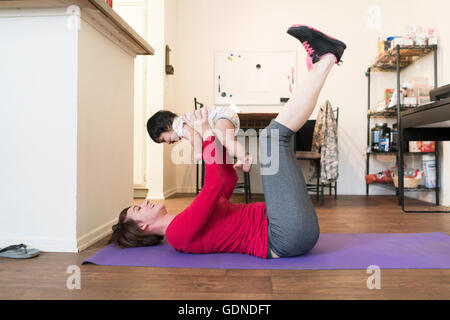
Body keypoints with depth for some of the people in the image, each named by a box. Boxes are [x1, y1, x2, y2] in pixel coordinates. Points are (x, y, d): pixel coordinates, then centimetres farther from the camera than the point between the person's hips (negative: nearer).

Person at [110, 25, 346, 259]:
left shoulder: (190, 219, 21)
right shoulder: (178, 232, -7)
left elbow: (229, 179, 24)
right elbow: (215, 186, -21)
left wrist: (213, 142, 17)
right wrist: (207, 136, -11)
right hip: (288, 237, -9)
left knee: (278, 134, 17)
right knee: (274, 134, -16)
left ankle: (318, 65, 6)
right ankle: (326, 59, -3)